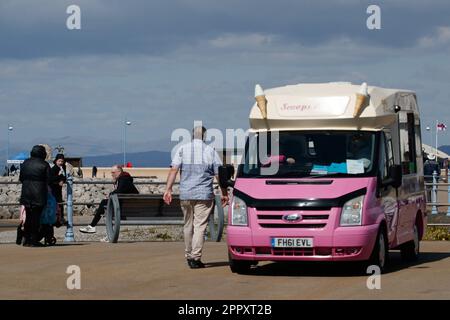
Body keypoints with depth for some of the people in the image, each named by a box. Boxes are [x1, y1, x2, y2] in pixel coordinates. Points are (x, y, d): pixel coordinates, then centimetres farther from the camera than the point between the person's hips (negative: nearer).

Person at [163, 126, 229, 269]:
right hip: (204, 195, -2)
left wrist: (168, 189, -7)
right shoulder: (210, 151, 3)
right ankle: (195, 257, -13)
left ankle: (188, 256, 22)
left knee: (188, 225, 14)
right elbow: (219, 174, 2)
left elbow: (174, 169, -5)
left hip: (185, 194, 2)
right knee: (200, 226, -4)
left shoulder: (182, 149, 5)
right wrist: (224, 193, 10)